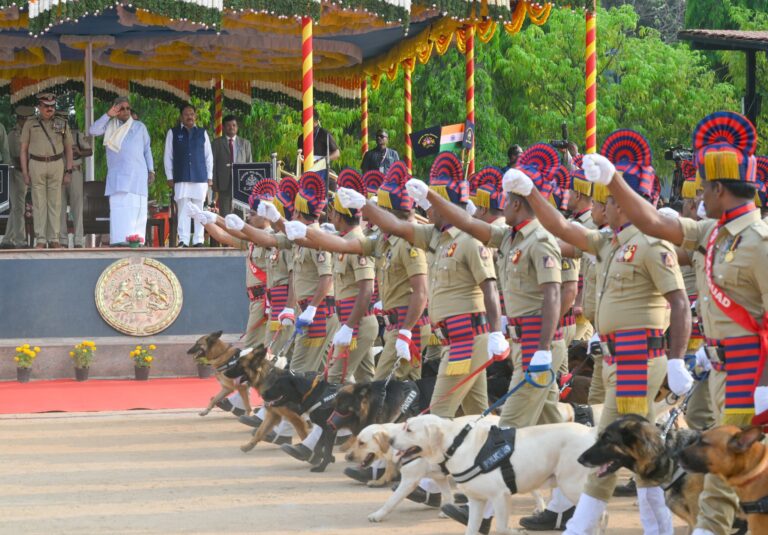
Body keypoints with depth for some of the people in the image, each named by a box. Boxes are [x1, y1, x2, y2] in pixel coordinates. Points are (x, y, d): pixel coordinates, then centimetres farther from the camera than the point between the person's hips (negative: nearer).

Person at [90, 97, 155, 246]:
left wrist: (151, 170, 8)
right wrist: (108, 115, -6)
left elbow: (147, 149, 16)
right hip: (117, 174, 0)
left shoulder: (139, 127, 15)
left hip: (137, 174, 0)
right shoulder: (109, 126, 14)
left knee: (136, 207, -5)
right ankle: (119, 239, -20)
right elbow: (93, 131, -1)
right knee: (118, 206, -12)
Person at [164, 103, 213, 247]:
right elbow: (168, 156, 7)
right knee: (183, 210, -4)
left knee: (199, 210, 1)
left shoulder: (202, 133, 11)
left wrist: (210, 177, 6)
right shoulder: (173, 133, 7)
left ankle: (198, 241, 3)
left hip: (200, 177, 1)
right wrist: (170, 177, 1)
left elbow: (208, 156, 12)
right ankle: (183, 240, -4)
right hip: (181, 179, -1)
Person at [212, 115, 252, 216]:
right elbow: (213, 165, 5)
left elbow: (249, 164, 13)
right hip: (224, 184, -1)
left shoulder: (245, 143, 16)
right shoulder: (217, 143, 10)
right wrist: (215, 185, -4)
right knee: (225, 213, -3)